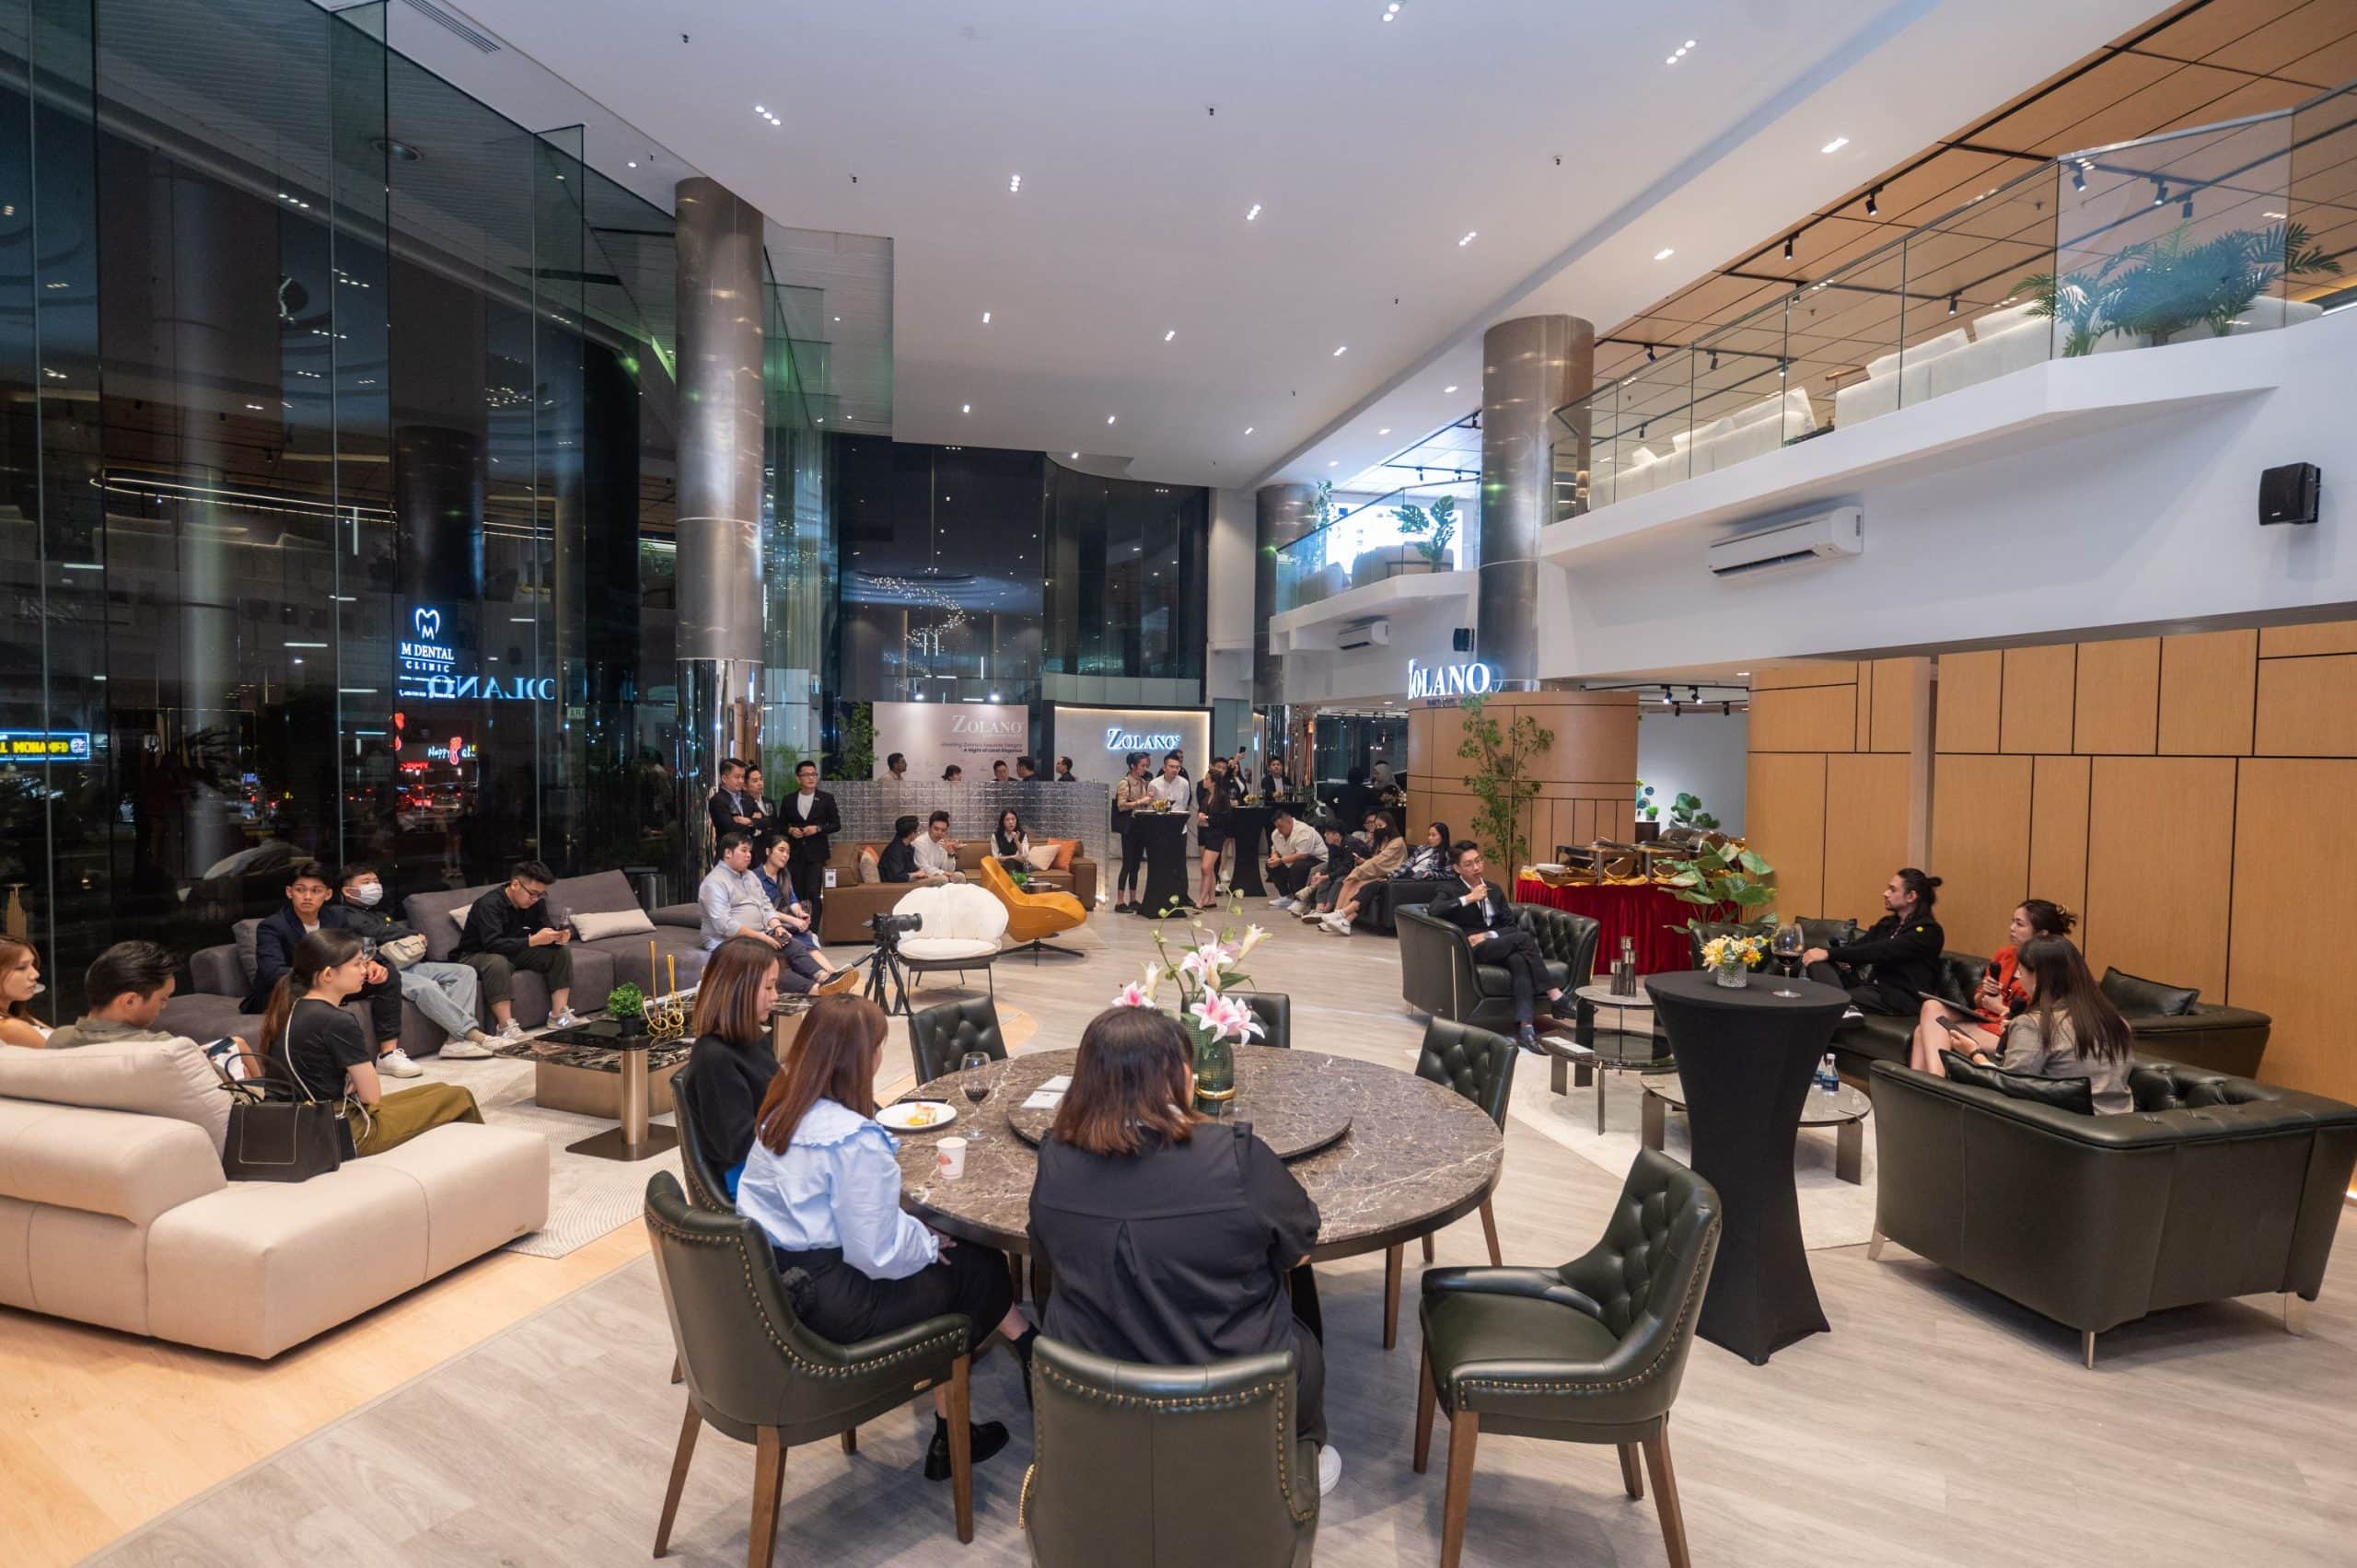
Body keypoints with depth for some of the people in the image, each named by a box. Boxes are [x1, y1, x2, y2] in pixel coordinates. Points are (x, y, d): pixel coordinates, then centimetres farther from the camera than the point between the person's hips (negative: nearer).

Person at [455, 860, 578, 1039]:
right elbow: (493, 944, -37)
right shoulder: (489, 904, -26)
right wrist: (533, 940, -44)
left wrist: (557, 938, -25)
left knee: (561, 953, -9)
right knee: (498, 963, -40)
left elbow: (543, 930, -1)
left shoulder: (536, 903, -5)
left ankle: (559, 1015, -9)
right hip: (477, 956, -7)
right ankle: (506, 1027, -38)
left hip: (515, 952, 7)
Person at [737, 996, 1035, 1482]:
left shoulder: (780, 1111, 2)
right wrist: (929, 1243, -3)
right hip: (829, 1304, -8)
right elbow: (877, 1252, -24)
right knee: (982, 1267, 9)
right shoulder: (855, 1139, -25)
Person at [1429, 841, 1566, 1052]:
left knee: (1520, 961, -33)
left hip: (1498, 944, 4)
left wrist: (1488, 935, -6)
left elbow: (1511, 925, 14)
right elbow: (1432, 910, -15)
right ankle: (1554, 995, -23)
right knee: (1525, 938, -27)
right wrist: (1468, 898, -15)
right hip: (1474, 950, -4)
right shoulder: (1453, 893, 6)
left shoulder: (1494, 889, 21)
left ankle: (1525, 1027, -42)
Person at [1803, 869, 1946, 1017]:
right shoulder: (1887, 923, 20)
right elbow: (1858, 945, 9)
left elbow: (1880, 952, -20)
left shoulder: (1928, 931, -7)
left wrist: (1830, 953, -24)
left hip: (1902, 997, -8)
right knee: (1816, 961, -20)